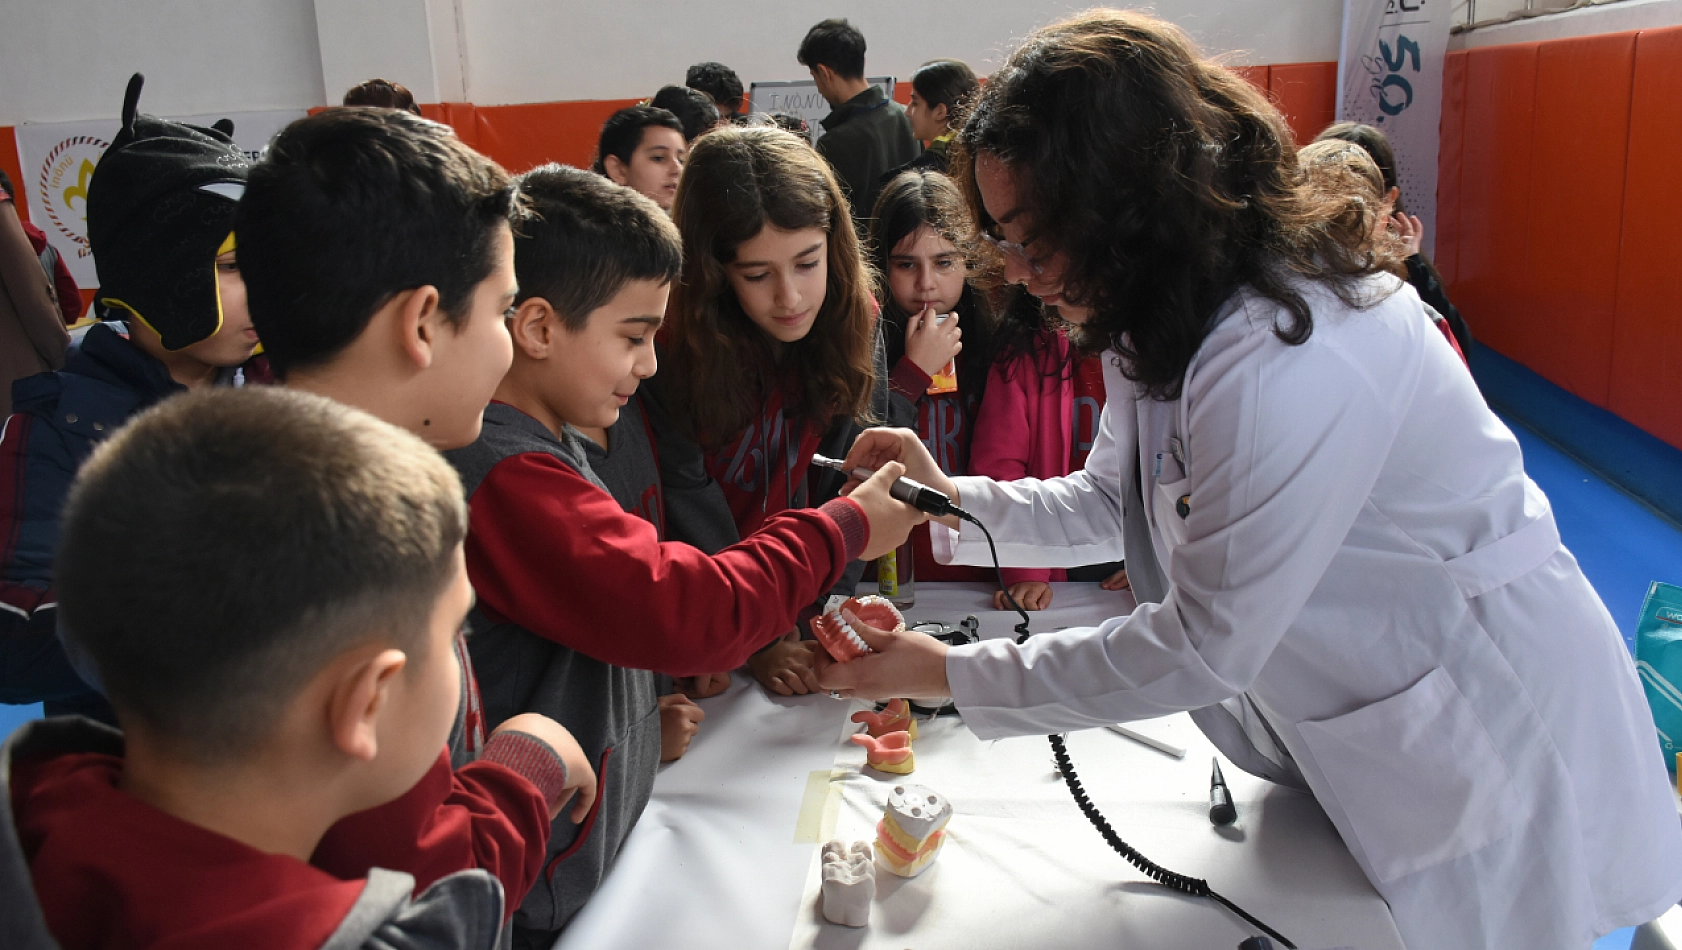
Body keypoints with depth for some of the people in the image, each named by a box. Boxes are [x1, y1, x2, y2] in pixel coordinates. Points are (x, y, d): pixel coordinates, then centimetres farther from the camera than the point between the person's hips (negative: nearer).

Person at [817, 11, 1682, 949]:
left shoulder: (1286, 363, -33)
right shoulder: (1168, 318, -3)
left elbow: (1202, 649, -26)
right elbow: (1111, 502, 9)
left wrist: (949, 675, -20)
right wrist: (949, 502, -8)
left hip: (1490, 756, -8)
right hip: (1350, 723, 8)